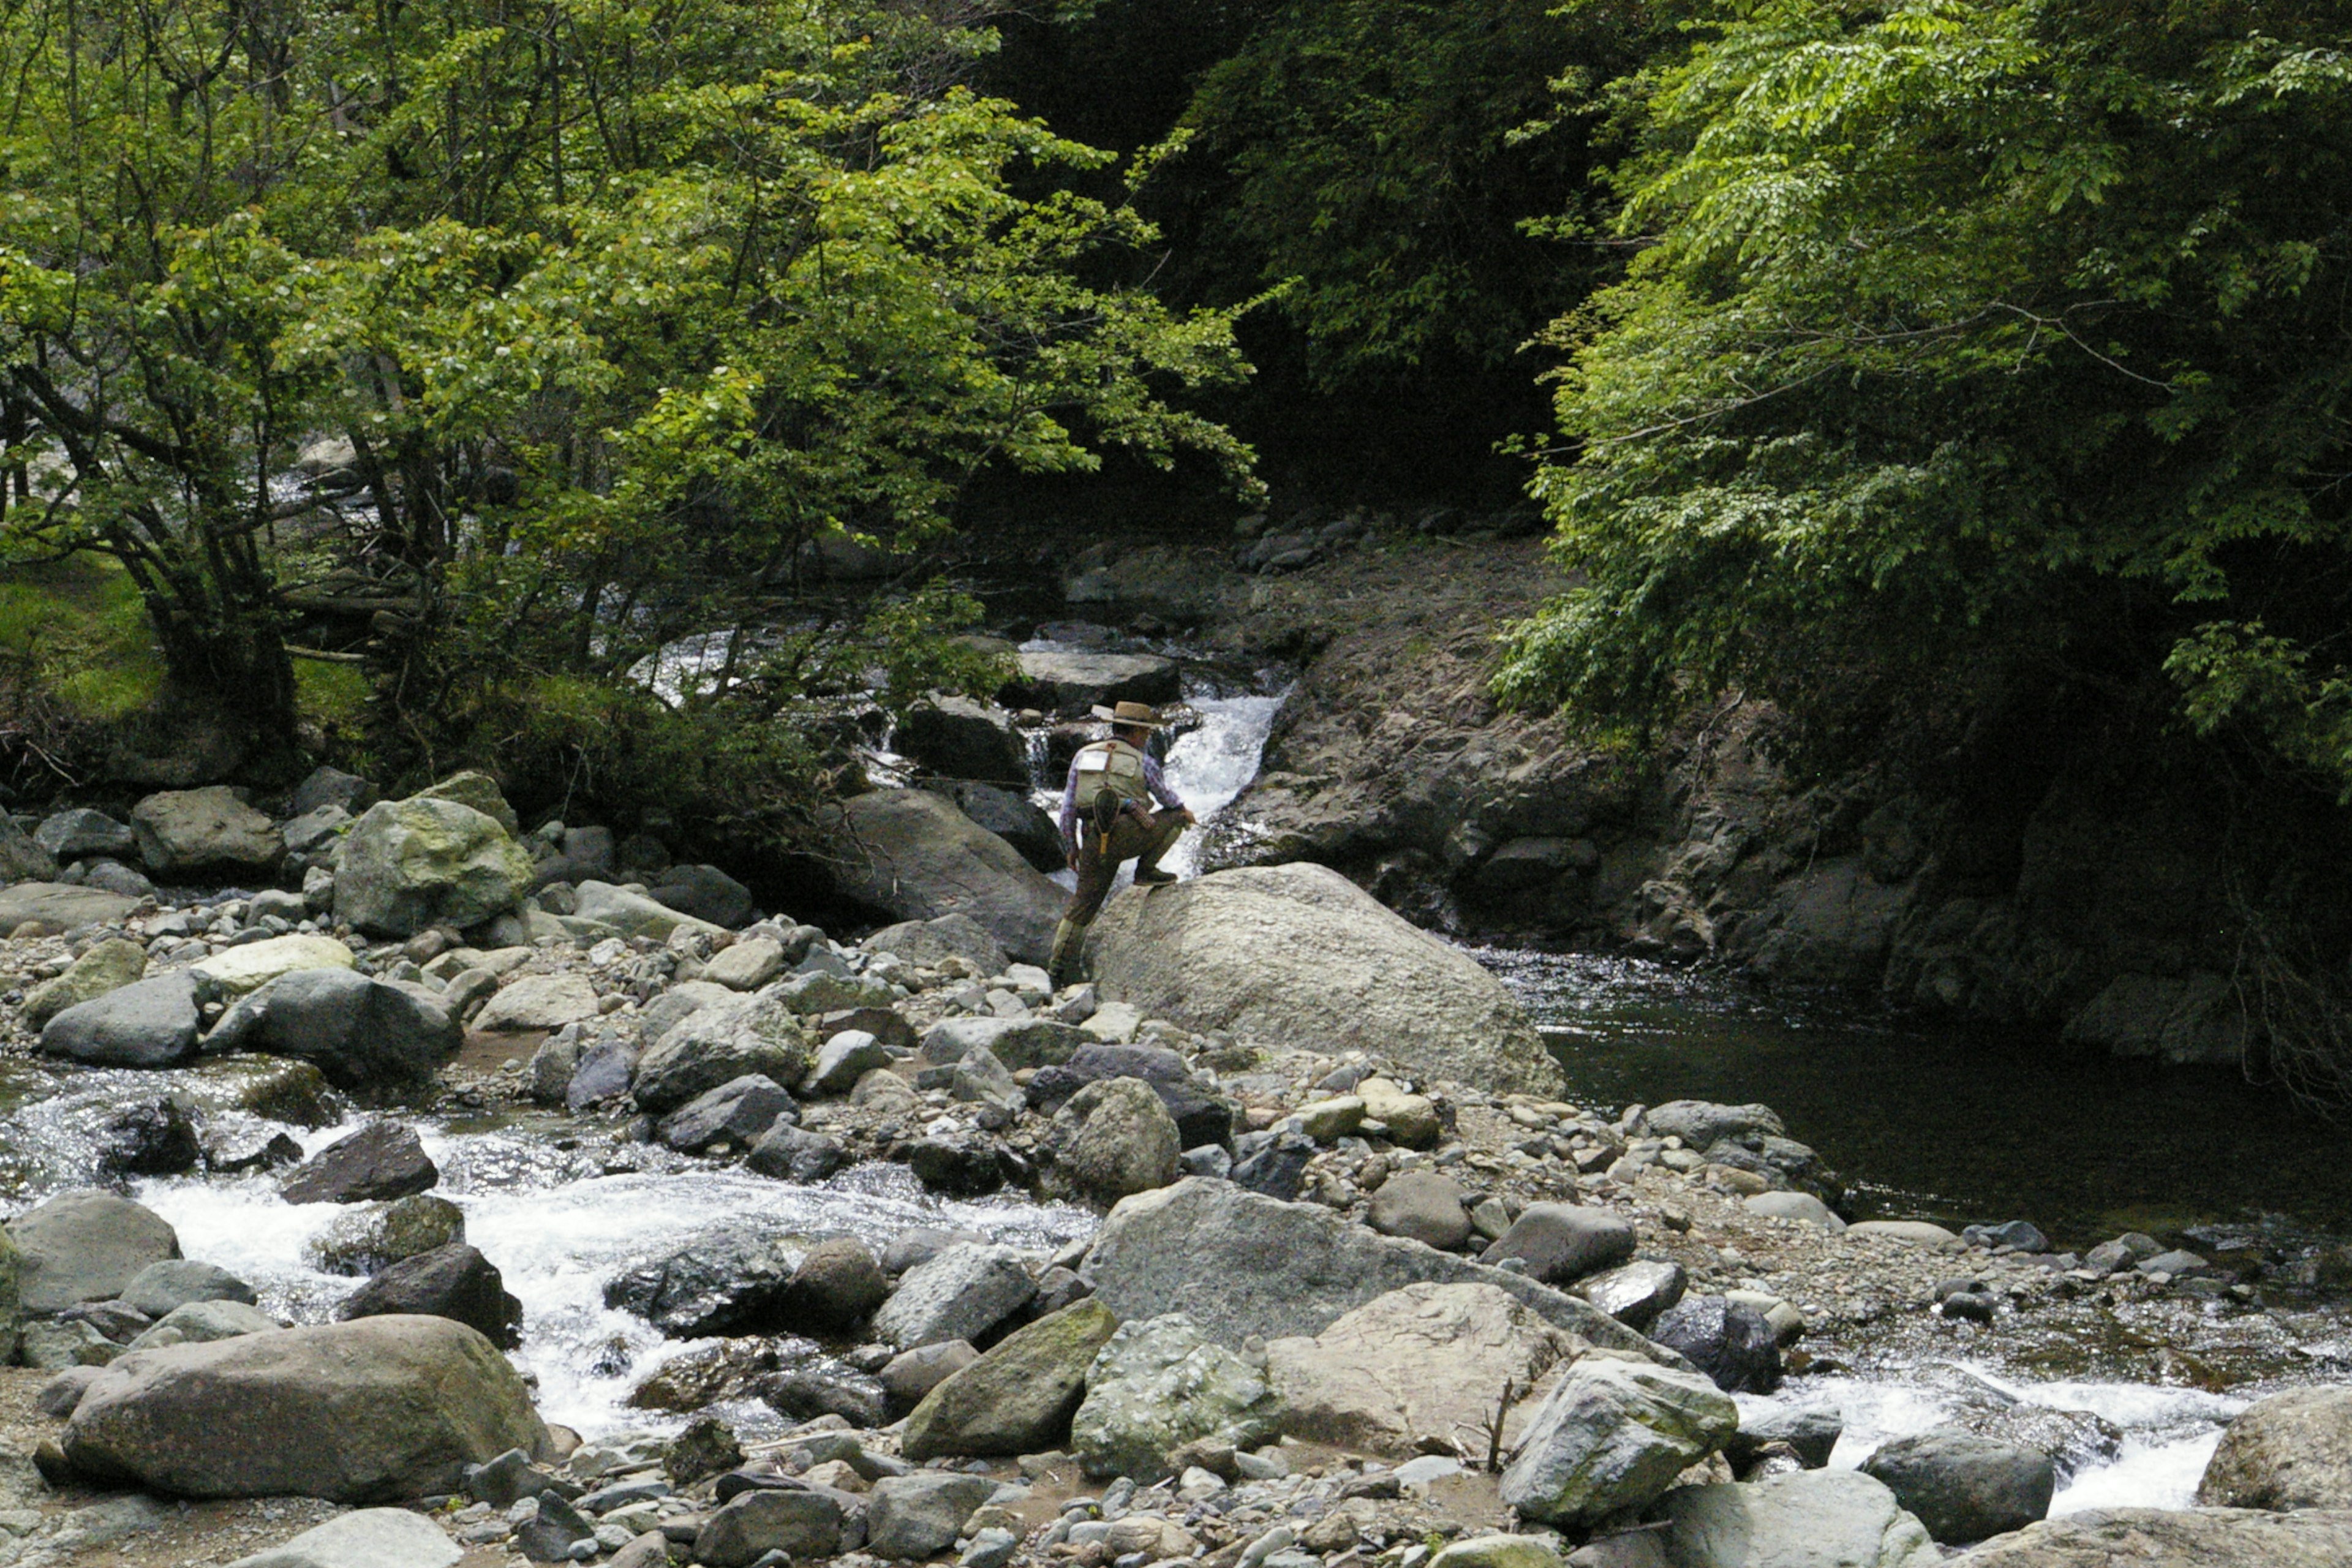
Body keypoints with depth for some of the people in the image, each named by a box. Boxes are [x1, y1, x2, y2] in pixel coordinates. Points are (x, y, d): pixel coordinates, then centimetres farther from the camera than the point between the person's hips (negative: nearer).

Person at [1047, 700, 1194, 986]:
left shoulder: (1084, 756, 17)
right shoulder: (1143, 762, 8)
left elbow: (1068, 806, 16)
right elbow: (1167, 799, 21)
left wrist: (1071, 846, 23)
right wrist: (1184, 811, 43)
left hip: (1093, 839, 4)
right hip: (1128, 833, -4)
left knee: (1083, 903, 12)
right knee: (1175, 818, 17)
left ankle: (1058, 968, 7)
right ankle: (1146, 871, 11)